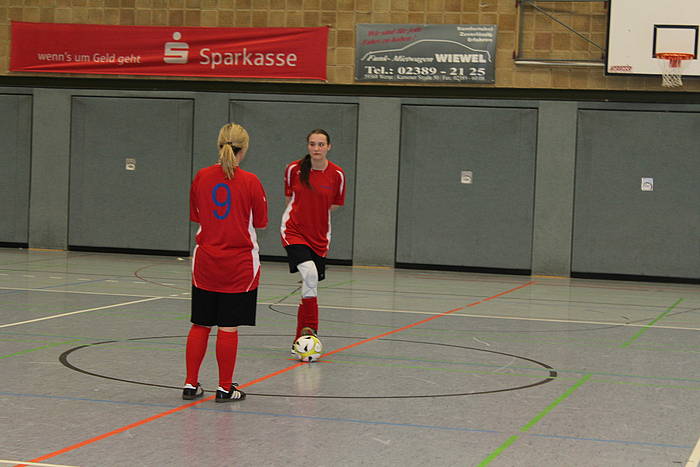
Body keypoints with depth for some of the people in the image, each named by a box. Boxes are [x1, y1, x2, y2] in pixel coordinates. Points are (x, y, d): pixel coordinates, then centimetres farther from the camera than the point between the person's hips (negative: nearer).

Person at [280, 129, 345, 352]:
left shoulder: (337, 174, -5)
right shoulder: (294, 169, -5)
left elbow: (335, 205, 9)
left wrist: (314, 213, 6)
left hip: (319, 236, 2)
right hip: (293, 231, -2)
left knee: (310, 284, 8)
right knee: (310, 274, -25)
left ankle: (300, 339, 18)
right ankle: (310, 328, -16)